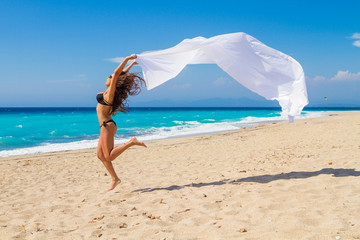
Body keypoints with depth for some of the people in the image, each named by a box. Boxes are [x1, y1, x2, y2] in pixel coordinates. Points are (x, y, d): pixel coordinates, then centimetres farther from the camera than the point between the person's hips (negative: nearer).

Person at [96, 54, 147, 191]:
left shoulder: (110, 92, -11)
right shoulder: (110, 91, 11)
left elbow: (117, 73, -19)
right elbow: (120, 74, 21)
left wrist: (127, 60, -18)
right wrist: (131, 64, 26)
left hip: (107, 125, -9)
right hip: (105, 126, 9)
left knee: (109, 157, -12)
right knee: (101, 155, 10)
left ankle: (132, 142, -10)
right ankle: (115, 178, 13)